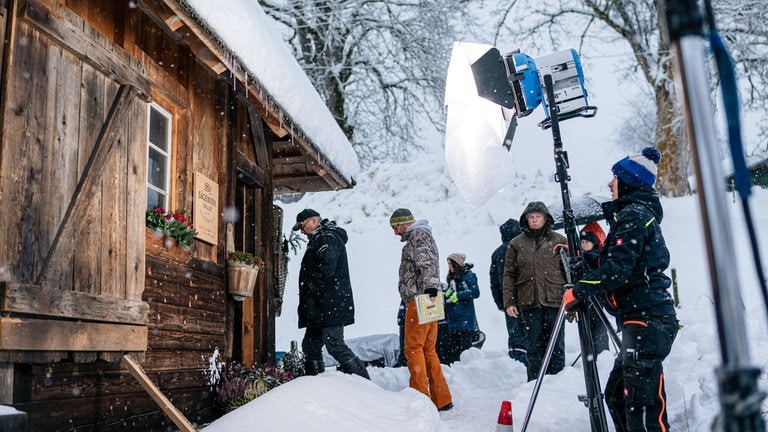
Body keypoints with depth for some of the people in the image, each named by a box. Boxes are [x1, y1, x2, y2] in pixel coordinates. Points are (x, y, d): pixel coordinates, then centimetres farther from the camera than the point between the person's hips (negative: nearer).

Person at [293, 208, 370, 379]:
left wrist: (309, 288, -15)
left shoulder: (327, 238, -11)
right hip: (320, 307, 11)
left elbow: (326, 269, -23)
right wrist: (307, 295, 14)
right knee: (310, 345, 12)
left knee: (335, 346, -12)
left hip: (331, 306, -11)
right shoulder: (319, 239, 23)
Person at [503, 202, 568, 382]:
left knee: (556, 345, 4)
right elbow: (509, 274, 7)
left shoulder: (559, 241, 7)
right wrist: (509, 301, 0)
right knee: (534, 346, 5)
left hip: (555, 300, -1)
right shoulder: (516, 244, 8)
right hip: (529, 302, 1)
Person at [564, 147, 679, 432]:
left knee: (641, 403, -11)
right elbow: (621, 262, 27)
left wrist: (578, 291, -11)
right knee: (617, 395, 14)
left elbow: (617, 268, -19)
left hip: (646, 320, -11)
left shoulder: (633, 215, -9)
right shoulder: (639, 213, 21)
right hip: (645, 319, 11)